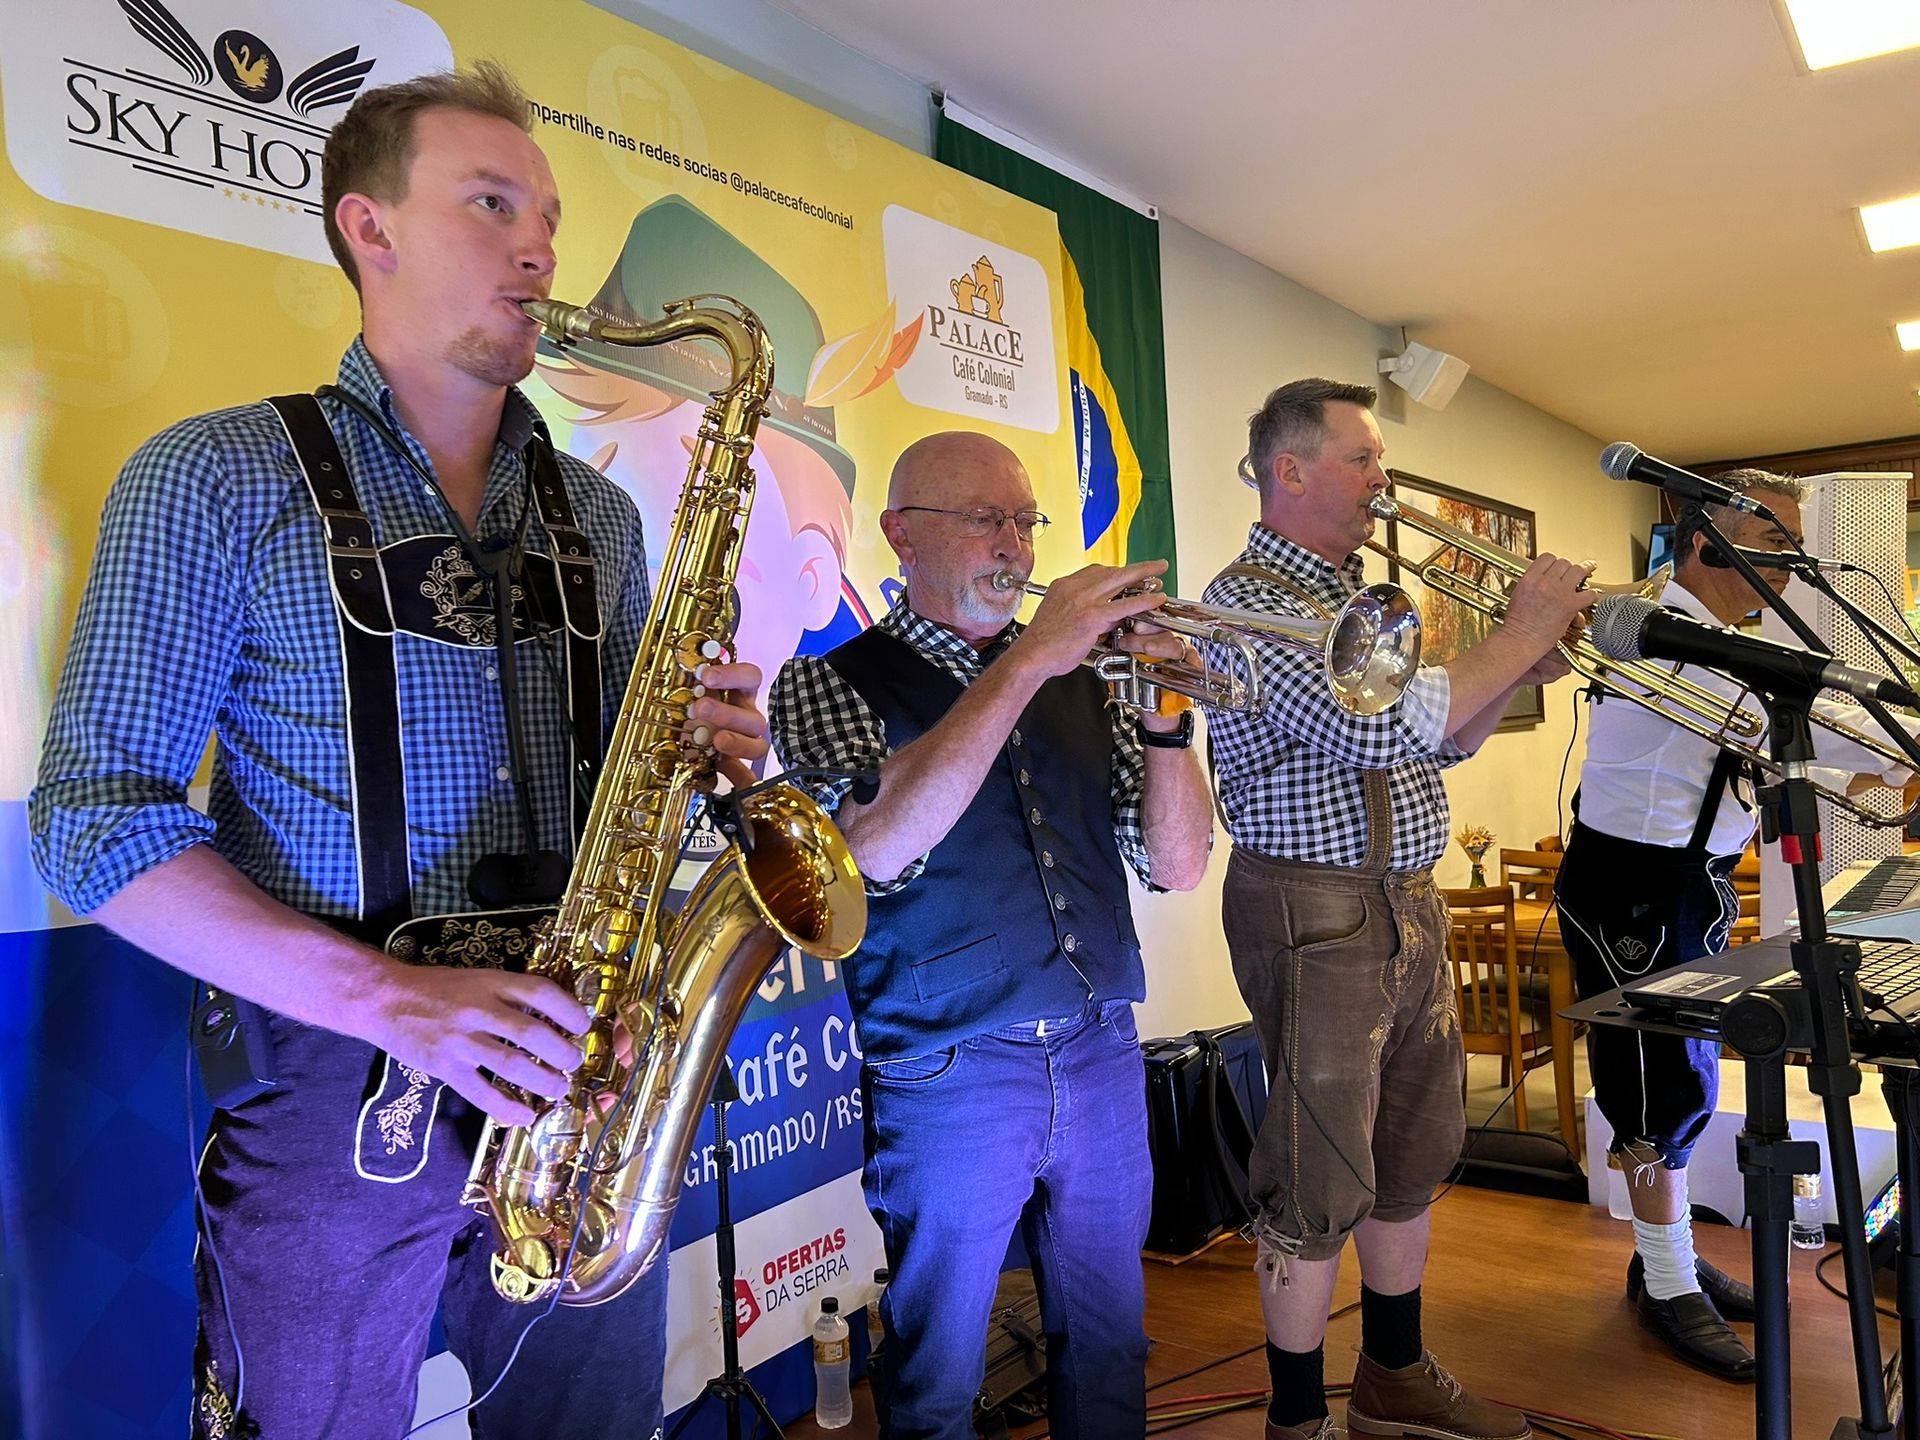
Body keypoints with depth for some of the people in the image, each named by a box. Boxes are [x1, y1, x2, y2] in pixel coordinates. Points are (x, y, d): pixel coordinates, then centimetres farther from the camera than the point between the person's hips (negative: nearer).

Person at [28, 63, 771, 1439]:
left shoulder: (599, 513, 12)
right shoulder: (220, 476, -3)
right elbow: (97, 811, -8)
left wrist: (704, 755, -7)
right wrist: (389, 995, -20)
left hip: (575, 1083, 4)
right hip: (335, 1101, -4)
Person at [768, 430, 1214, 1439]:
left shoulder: (1080, 681, 8)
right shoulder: (827, 684, -4)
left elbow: (1176, 866, 6)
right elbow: (879, 848, -24)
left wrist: (1165, 721, -12)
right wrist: (1025, 662, -24)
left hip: (1102, 1061, 4)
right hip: (949, 1078, -4)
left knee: (1107, 1353, 19)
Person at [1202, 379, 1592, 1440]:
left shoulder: (1353, 595, 15)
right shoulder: (1250, 597, -14)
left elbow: (1437, 740, 20)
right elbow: (1378, 729, -27)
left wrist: (1515, 673, 3)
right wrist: (1518, 635, -16)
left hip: (1410, 905, 9)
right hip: (1315, 915, -9)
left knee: (1413, 1158, 19)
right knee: (1320, 1183, 1)